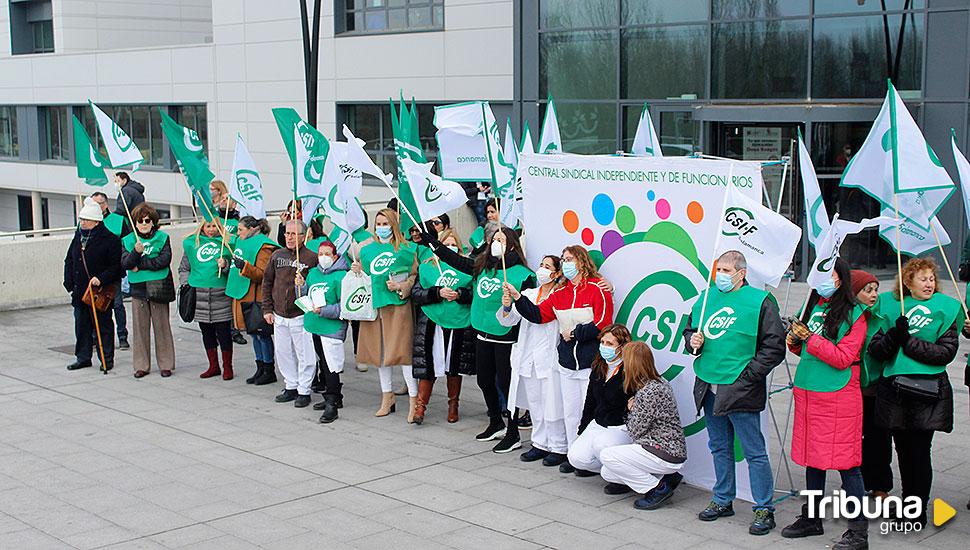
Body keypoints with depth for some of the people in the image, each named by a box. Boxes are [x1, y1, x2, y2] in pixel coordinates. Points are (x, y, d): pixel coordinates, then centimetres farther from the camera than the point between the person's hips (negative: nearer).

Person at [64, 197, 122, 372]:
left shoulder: (110, 239, -11)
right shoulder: (79, 236, 10)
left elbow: (116, 265, -12)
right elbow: (69, 260, 17)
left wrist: (101, 279, -23)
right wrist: (69, 283, 7)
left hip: (100, 291, -6)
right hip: (79, 290, 6)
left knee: (103, 326, 3)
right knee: (81, 325, 12)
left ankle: (107, 359, 12)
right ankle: (83, 357, 22)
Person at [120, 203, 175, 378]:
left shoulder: (162, 238, 1)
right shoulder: (128, 240, 7)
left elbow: (164, 260, -11)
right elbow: (125, 264, -5)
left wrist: (141, 264, -12)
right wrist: (136, 252, -23)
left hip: (158, 287, -2)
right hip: (138, 288, 2)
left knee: (161, 326, 3)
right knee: (140, 327, 6)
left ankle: (166, 364, 11)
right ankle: (141, 365, 14)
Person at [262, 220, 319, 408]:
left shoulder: (312, 258, -8)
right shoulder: (277, 256, 7)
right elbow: (267, 283, 12)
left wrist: (305, 284, -24)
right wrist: (267, 309, 7)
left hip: (301, 315, -5)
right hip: (279, 315, 5)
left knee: (304, 355, 0)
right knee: (283, 353, 13)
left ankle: (304, 391, 10)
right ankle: (291, 387, 26)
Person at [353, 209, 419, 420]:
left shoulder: (405, 249, 0)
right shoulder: (367, 250, 14)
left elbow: (415, 275, 0)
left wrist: (401, 286, -15)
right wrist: (357, 271, 2)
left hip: (397, 304, -5)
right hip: (374, 304, 5)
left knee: (402, 351, -9)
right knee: (380, 351, 11)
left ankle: (413, 400, -3)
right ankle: (387, 398, 23)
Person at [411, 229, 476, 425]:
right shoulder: (426, 267, 8)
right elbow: (416, 293, 0)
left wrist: (460, 294, -14)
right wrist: (438, 293, -14)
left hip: (459, 323, 1)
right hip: (432, 323, -1)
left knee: (455, 365, 9)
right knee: (428, 365, -4)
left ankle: (453, 405, 23)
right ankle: (420, 405, 5)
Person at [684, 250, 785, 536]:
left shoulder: (759, 301, -7)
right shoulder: (706, 297, 11)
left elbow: (775, 346, -9)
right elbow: (689, 331, 23)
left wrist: (749, 374, -13)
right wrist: (693, 342, 0)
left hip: (740, 390, -6)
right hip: (709, 387, 6)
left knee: (754, 451, -1)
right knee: (720, 447, 17)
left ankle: (764, 509, 7)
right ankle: (723, 500, 30)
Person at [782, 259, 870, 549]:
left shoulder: (854, 314, -7)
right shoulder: (813, 306, 12)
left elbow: (842, 358, -14)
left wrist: (810, 338, -16)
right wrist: (795, 340, 0)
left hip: (838, 396, -7)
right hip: (807, 392, 7)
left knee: (846, 461, -4)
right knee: (812, 457, 14)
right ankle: (812, 518, 26)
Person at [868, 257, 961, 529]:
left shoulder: (945, 308, 1)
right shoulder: (889, 305, 8)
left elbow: (947, 351, -9)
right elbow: (875, 348, 0)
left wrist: (908, 342, -14)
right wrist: (893, 336, -20)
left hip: (927, 391, -3)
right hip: (893, 389, 3)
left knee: (920, 450, -1)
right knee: (903, 449, 12)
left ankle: (918, 511, 10)